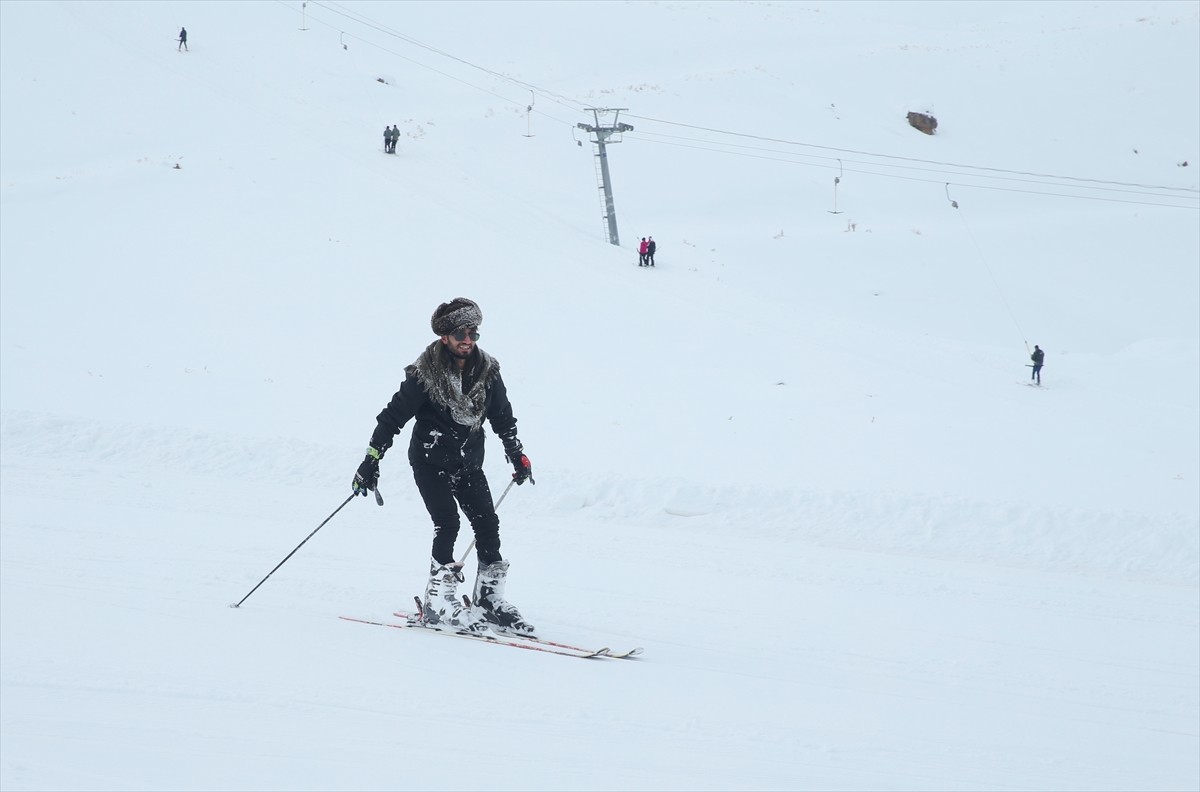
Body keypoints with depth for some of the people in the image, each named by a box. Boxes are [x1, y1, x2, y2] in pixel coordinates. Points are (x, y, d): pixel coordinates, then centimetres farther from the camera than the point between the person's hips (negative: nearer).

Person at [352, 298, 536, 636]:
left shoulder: (487, 371, -1)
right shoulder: (425, 373, -15)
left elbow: (503, 418, 13)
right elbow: (394, 416, -12)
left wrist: (517, 455, 10)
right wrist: (371, 461, -14)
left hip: (468, 463, 5)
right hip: (430, 459, -5)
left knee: (487, 524, -4)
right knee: (447, 522, -18)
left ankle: (489, 598, 7)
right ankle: (438, 602, -13)